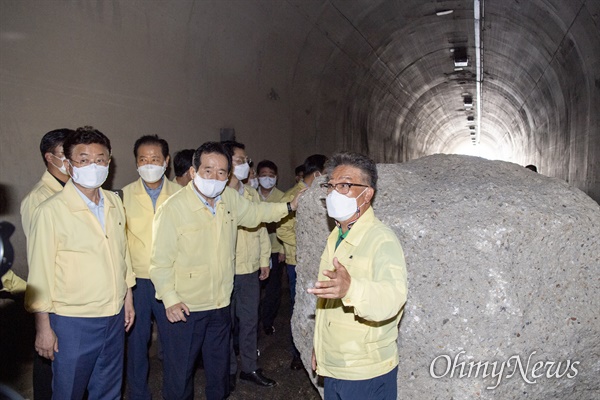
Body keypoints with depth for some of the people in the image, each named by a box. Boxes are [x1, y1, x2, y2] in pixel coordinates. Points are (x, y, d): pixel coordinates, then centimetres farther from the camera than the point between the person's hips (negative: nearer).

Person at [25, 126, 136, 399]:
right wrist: (43, 327, -8)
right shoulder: (50, 211, -14)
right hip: (72, 322, -5)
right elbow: (40, 273, -11)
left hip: (114, 316, 5)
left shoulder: (114, 203, 4)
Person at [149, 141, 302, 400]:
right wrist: (169, 299, -24)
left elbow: (254, 213, 21)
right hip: (185, 309, -5)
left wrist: (289, 207, 17)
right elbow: (161, 260, -15)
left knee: (219, 371, 22)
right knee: (179, 375, 8)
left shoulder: (230, 198, 1)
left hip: (221, 304, 6)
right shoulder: (172, 209, -17)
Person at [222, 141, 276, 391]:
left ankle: (250, 368, 31)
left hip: (251, 269, 6)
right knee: (226, 323, 9)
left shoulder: (252, 194, 10)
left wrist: (264, 260, 13)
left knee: (250, 321, 15)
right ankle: (229, 371, 26)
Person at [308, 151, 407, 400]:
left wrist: (350, 288, -53)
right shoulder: (335, 238, 10)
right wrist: (319, 346, 19)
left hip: (366, 374, -7)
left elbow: (393, 297, -35)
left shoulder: (382, 240, -18)